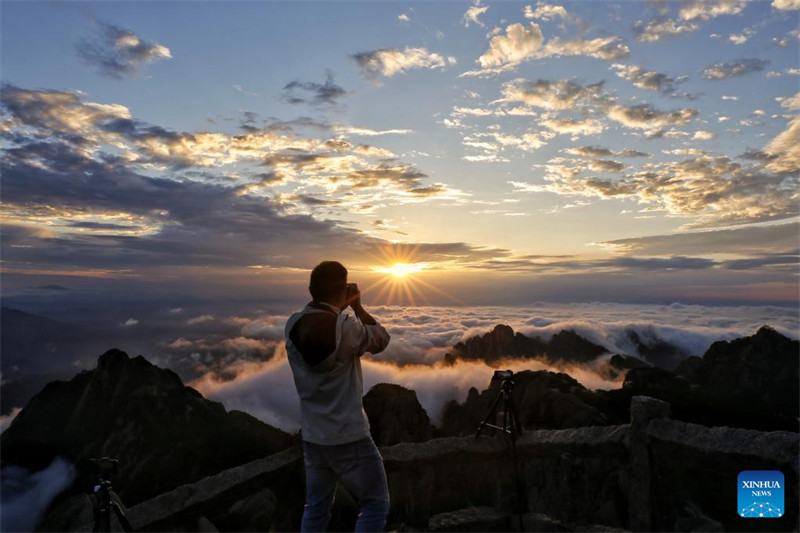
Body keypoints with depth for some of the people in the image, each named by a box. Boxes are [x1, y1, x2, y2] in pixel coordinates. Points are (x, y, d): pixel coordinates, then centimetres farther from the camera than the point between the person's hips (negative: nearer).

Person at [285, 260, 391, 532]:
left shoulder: (293, 325, -2)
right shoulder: (346, 326, -22)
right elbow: (381, 340, -4)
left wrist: (338, 310, 9)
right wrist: (357, 306, 2)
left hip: (312, 436, 7)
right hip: (349, 436, -7)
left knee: (315, 509, 21)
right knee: (376, 505, 11)